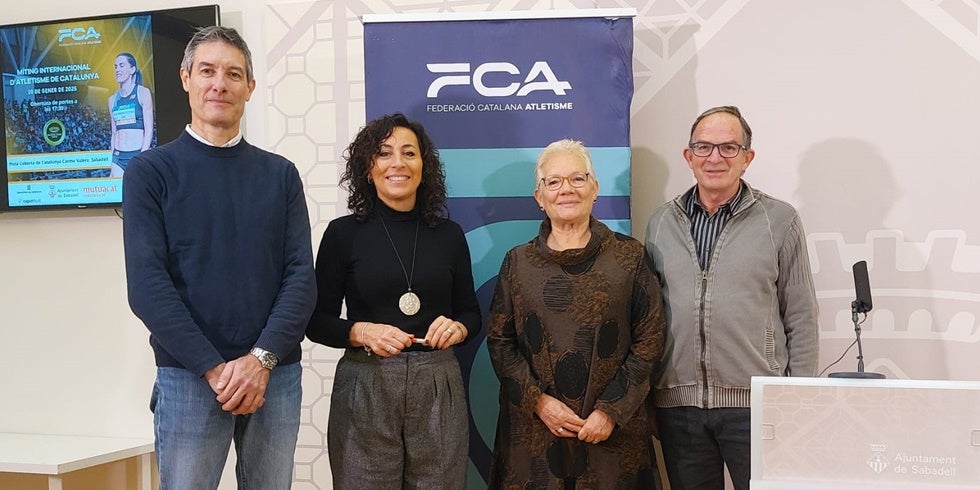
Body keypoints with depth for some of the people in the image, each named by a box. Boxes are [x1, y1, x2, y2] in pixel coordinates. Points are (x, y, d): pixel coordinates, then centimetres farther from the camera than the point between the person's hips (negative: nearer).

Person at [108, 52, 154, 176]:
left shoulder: (142, 93, -1)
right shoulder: (113, 99, 13)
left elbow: (149, 130, -6)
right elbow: (114, 132, 16)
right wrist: (110, 158, 10)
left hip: (138, 153, -4)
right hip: (118, 157, 4)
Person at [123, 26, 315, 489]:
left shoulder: (280, 174, 8)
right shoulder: (151, 170, 1)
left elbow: (301, 275, 1)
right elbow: (147, 285, -8)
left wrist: (261, 358, -13)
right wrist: (214, 368, -14)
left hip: (276, 374, 2)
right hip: (187, 375, -2)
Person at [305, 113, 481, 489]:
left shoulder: (449, 234, 5)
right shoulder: (344, 233, -1)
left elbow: (470, 312, 13)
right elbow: (317, 321, 1)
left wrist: (457, 328, -8)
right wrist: (361, 332, -16)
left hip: (438, 388, 2)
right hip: (365, 389, -2)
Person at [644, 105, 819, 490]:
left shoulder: (779, 220, 0)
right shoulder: (661, 223, 7)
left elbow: (801, 319, 1)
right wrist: (644, 394, 8)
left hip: (756, 402, -2)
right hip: (677, 403, 3)